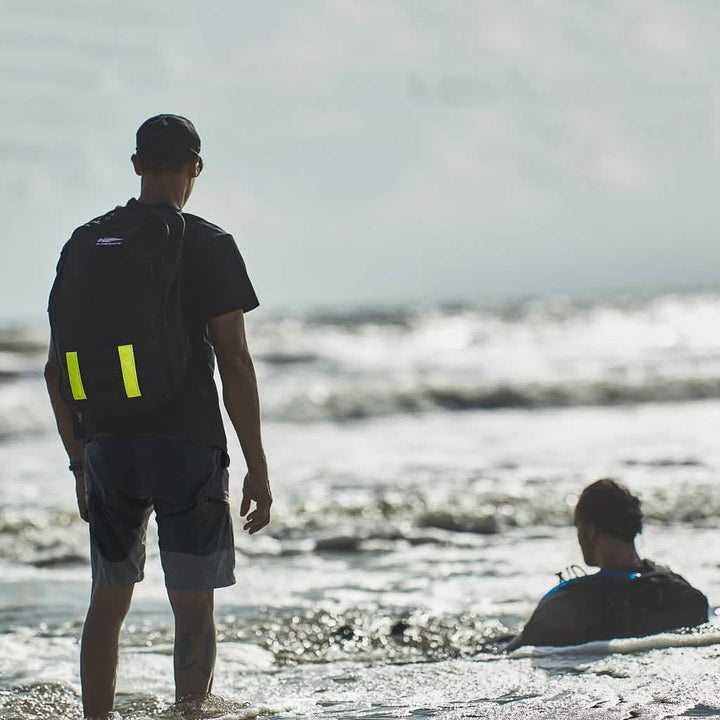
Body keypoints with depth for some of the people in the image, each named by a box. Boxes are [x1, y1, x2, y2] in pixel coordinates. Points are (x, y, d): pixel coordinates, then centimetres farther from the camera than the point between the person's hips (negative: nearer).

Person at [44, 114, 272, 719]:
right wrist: (257, 470, -4)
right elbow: (235, 364, -10)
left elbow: (57, 370, 9)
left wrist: (80, 463, 18)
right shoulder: (208, 245, -6)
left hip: (107, 447, 4)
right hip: (188, 444, -4)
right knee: (193, 606, 0)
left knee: (108, 602, 13)